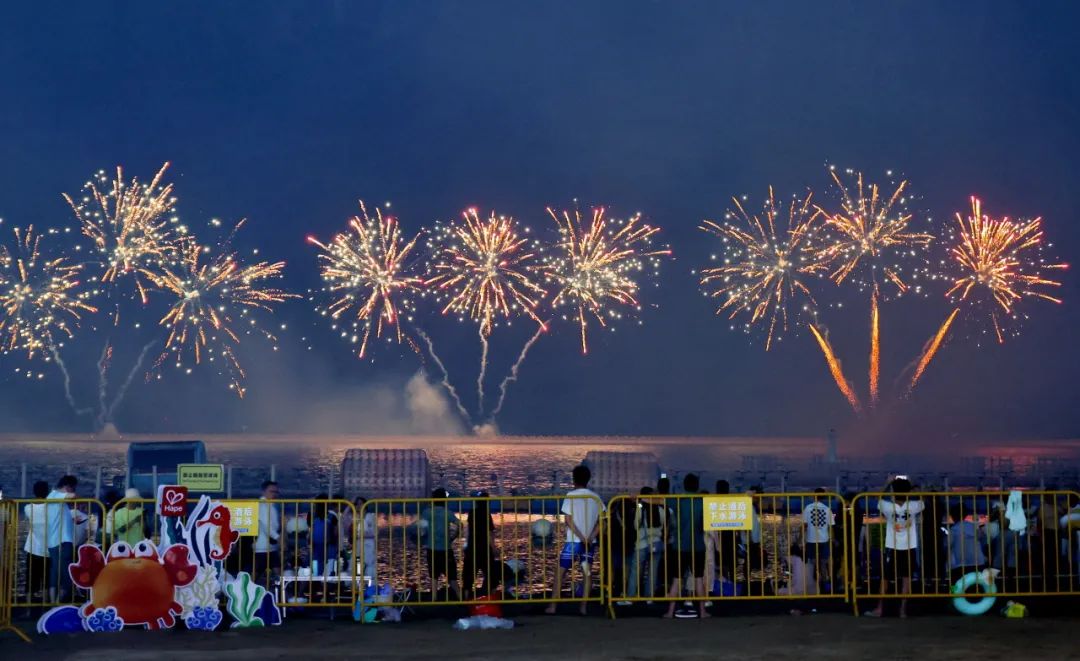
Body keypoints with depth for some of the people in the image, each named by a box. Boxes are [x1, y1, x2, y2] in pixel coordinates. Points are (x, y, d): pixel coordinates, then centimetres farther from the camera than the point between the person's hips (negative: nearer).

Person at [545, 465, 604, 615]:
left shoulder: (571, 495, -7)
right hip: (590, 542, 4)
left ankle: (553, 606, 2)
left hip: (573, 541, -4)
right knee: (587, 572, 8)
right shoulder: (595, 497, 6)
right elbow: (600, 521, 2)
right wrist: (591, 537, -6)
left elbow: (568, 520, -12)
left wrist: (581, 537, -11)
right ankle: (584, 607, 2)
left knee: (560, 571, 4)